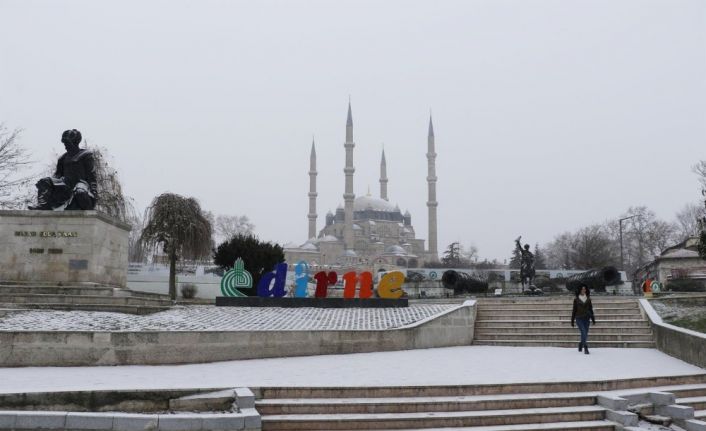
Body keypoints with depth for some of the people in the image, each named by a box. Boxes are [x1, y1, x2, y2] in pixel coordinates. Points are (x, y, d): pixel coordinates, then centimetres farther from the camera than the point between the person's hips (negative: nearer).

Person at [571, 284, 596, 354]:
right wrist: (572, 321, 4)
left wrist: (593, 319, 7)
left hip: (586, 319, 3)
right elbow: (574, 310, 4)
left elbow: (591, 309, 12)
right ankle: (585, 348, -20)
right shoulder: (576, 299, 2)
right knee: (583, 332, -18)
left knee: (585, 334, 3)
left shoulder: (588, 299, 8)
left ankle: (581, 344, 29)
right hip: (579, 318, -3)